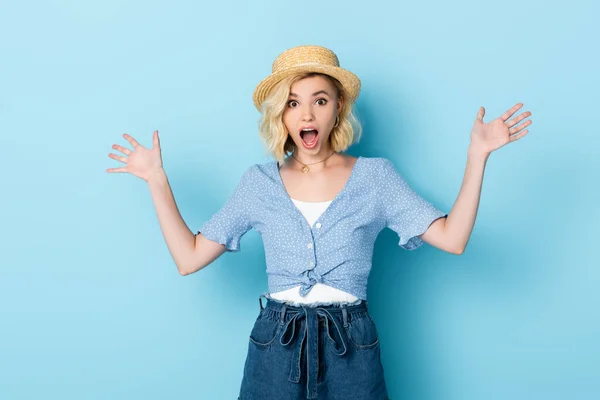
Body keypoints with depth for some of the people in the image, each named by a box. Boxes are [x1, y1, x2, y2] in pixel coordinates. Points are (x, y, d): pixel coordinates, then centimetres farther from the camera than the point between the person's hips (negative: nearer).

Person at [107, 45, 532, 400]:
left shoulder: (375, 175, -1)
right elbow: (190, 257, 0)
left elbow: (452, 239, -8)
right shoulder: (259, 182, 2)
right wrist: (158, 179, -2)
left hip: (351, 348, 0)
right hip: (275, 348, 1)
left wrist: (477, 155, -13)